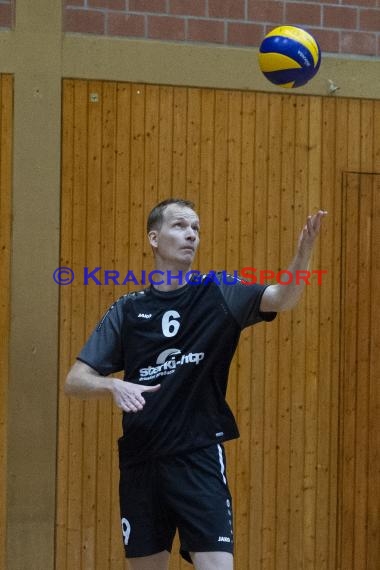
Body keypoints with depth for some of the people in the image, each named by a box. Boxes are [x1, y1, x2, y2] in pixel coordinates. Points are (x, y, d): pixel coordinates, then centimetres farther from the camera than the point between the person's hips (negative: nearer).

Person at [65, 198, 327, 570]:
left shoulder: (219, 294, 0)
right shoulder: (127, 310, 5)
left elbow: (281, 298, -17)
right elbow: (74, 381, 3)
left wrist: (303, 253, -36)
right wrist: (114, 386, -18)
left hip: (199, 458, -2)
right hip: (140, 461, 2)